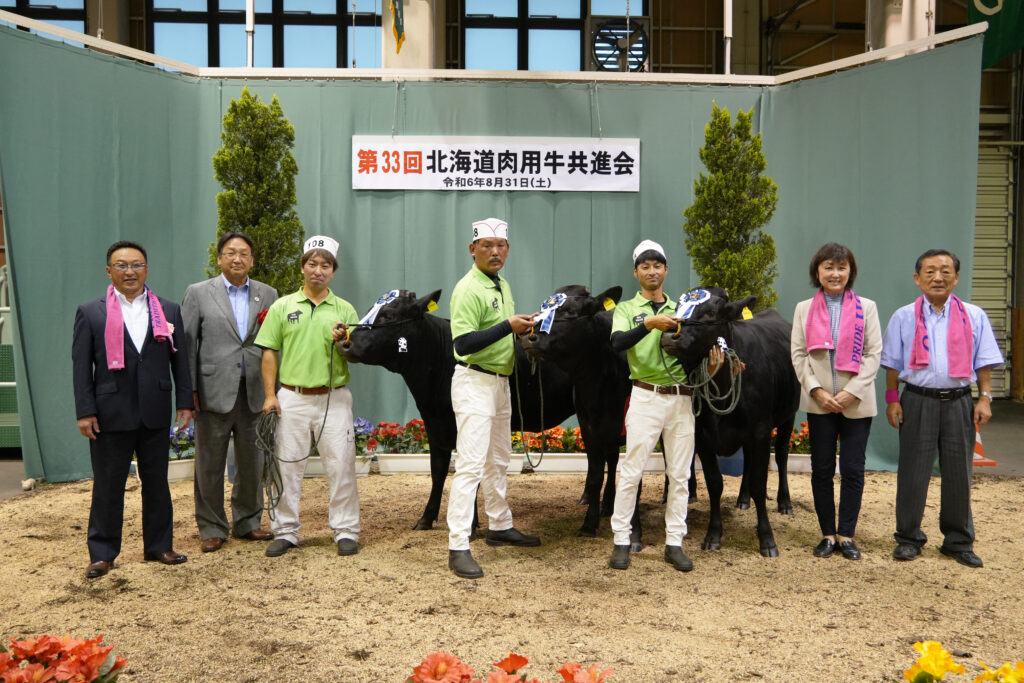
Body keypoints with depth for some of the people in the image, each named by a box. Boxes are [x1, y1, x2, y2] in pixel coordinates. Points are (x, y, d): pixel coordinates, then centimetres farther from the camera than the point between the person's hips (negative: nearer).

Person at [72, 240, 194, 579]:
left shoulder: (169, 310, 7)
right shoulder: (90, 313, 2)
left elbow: (180, 360, 8)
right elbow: (81, 366, -1)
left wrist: (185, 402, 3)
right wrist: (85, 412, -7)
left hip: (155, 413, 2)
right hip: (111, 414, -2)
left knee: (156, 482, 11)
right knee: (107, 486, 6)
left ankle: (158, 545, 23)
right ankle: (102, 553, 18)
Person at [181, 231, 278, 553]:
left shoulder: (268, 294, 8)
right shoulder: (198, 293, 2)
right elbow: (185, 343, 0)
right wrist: (189, 390, -6)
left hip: (254, 393, 3)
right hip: (214, 392, -2)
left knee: (252, 462, 11)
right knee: (210, 464, 6)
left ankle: (247, 522, 26)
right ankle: (212, 528, 19)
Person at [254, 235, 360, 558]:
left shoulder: (345, 310, 7)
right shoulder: (282, 306, 7)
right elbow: (269, 352, 5)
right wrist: (270, 394, -3)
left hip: (333, 398, 0)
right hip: (292, 398, 0)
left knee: (341, 465, 0)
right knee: (287, 466, 6)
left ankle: (346, 531, 11)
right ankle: (285, 531, 18)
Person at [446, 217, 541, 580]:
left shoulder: (502, 285, 12)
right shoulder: (469, 289, -17)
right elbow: (463, 344, -26)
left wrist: (524, 327, 3)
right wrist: (508, 326, -28)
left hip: (500, 382, 10)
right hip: (474, 383, -10)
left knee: (498, 461, 20)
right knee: (471, 465, -11)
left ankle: (500, 526, 35)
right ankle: (458, 547, -7)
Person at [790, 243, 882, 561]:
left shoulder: (867, 307, 4)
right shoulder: (804, 309, 7)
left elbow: (873, 354, -1)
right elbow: (798, 354, 2)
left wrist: (852, 392, -11)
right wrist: (817, 390, -10)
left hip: (857, 402, -1)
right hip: (819, 403, 1)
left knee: (853, 470, 1)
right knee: (822, 469, 5)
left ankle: (846, 535, 12)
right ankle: (828, 534, 16)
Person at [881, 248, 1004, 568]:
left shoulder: (974, 316, 6)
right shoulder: (904, 317, 4)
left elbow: (983, 362, 7)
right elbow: (892, 363, 5)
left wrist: (984, 398, 0)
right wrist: (892, 399, -1)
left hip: (959, 402, 1)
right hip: (918, 401, -1)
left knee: (959, 472, 7)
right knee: (913, 471, 4)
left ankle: (959, 541, 22)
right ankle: (909, 537, 17)